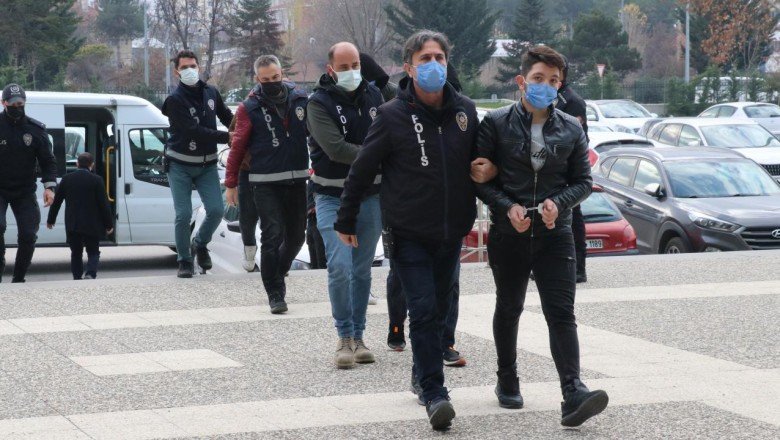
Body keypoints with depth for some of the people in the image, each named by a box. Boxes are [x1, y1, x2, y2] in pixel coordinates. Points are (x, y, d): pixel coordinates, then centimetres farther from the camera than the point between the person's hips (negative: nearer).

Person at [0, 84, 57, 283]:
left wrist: (49, 186, -11)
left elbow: (48, 161, 4)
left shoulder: (36, 129, 1)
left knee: (28, 235, -4)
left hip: (24, 192, 2)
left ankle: (18, 279, 9)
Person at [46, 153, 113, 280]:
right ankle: (90, 274, -15)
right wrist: (109, 224, 1)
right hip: (91, 225, -2)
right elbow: (104, 204, -7)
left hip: (72, 225, 2)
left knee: (76, 253, 15)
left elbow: (56, 201, 9)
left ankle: (77, 278, 12)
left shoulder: (66, 179, 2)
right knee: (93, 252, 7)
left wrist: (51, 220, 20)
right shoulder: (96, 180, -8)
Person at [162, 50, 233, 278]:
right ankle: (184, 261, 8)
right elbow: (193, 131, -21)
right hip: (180, 165, -4)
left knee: (216, 210, -8)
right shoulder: (175, 100, -13)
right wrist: (227, 137, -23)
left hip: (206, 165, 4)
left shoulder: (211, 93, 4)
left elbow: (226, 116, 21)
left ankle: (200, 244, 19)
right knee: (183, 215, -7)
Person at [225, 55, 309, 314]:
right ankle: (275, 293, -2)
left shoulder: (300, 100, 5)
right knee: (273, 237, -9)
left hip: (297, 180, 4)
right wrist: (231, 184, -3)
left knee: (296, 235, 12)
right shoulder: (249, 108, -3)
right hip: (266, 184, -4)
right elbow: (238, 147, -1)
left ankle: (275, 275, 36)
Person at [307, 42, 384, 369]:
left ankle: (357, 336, 18)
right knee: (339, 267, -14)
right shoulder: (320, 102, -8)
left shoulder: (373, 95, 7)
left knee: (362, 270, 9)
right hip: (333, 197, -4)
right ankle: (345, 337, -2)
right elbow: (335, 148, -18)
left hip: (371, 196, 4)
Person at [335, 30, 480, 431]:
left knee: (439, 310, 13)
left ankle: (424, 375, 30)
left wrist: (470, 215, 12)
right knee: (423, 311, -11)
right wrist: (346, 222, 3)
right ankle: (435, 395, -13)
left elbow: (477, 163, 15)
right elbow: (362, 171, -1)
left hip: (451, 234, 4)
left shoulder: (465, 110, 3)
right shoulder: (393, 116, -9)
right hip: (409, 235, -4)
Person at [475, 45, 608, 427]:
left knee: (561, 313, -10)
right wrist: (507, 207, -15)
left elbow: (583, 180, 8)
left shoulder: (571, 129, 5)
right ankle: (507, 381, 32)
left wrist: (558, 203, -11)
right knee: (508, 309, 14)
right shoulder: (496, 124, -2)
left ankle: (573, 394, -19)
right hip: (508, 234, 0)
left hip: (555, 234, 1)